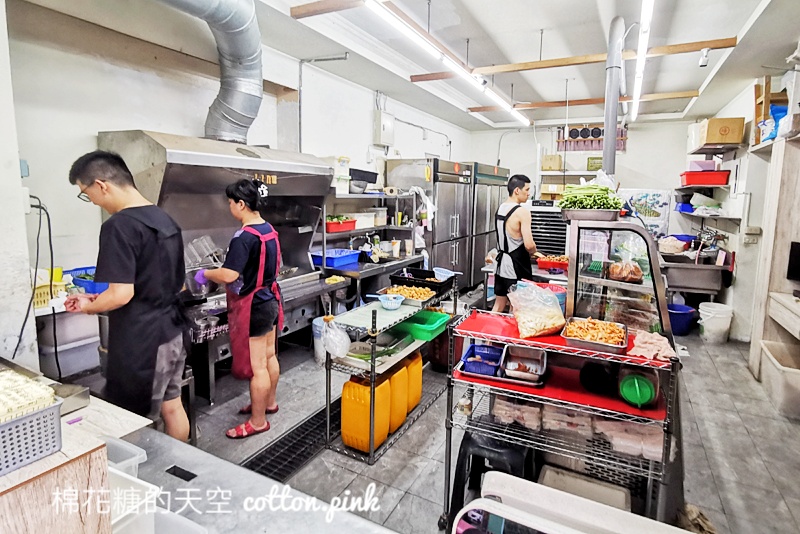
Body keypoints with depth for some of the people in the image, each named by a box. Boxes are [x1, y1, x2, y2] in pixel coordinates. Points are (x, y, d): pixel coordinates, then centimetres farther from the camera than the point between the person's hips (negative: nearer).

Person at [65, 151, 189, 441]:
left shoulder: (119, 225, -19)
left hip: (141, 342, -8)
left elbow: (121, 294, -23)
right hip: (172, 332, 8)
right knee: (172, 407, 20)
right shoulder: (166, 220, 6)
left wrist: (89, 306, -2)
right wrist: (103, 296, 18)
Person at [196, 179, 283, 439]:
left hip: (253, 306, -9)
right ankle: (269, 402, 39)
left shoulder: (245, 237, -22)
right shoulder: (270, 230, 5)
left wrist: (205, 274, -8)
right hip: (270, 300, 9)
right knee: (269, 356, 21)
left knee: (256, 366, 3)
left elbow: (229, 275, -27)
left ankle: (258, 421, 17)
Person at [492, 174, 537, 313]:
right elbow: (529, 245, -24)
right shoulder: (522, 212, -18)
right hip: (516, 267, -7)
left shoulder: (500, 209, 7)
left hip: (502, 263, 7)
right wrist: (533, 252, -2)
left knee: (498, 306, 16)